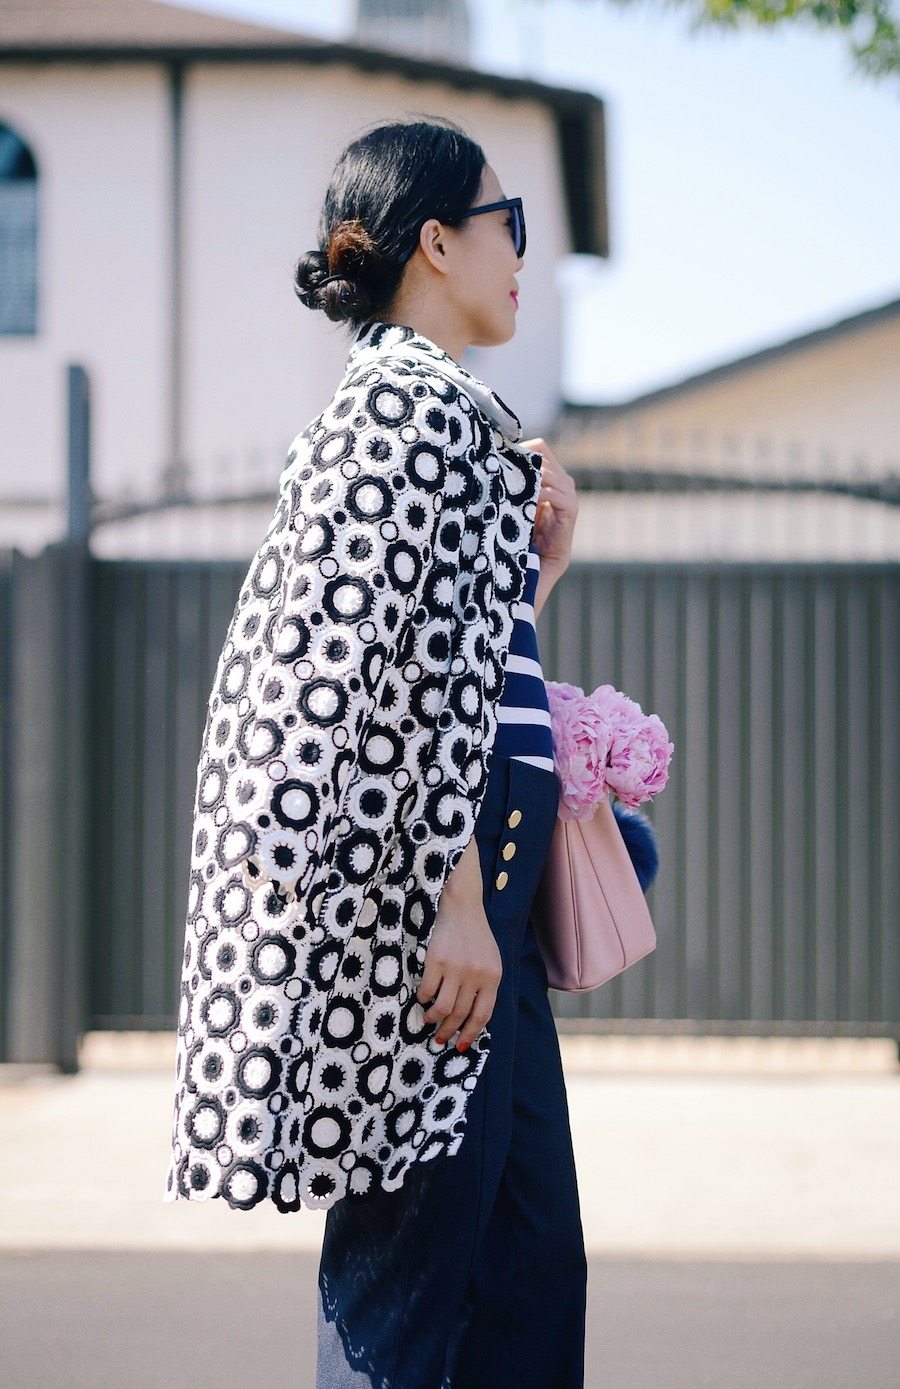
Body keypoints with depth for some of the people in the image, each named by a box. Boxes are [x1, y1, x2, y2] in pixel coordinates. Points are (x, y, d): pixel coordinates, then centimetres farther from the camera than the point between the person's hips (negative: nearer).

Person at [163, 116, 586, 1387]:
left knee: (533, 1258, 10)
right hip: (432, 882, -10)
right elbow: (409, 671, -18)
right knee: (410, 1267, -6)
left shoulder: (415, 401, 21)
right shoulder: (418, 395, -9)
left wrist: (538, 558, 12)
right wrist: (458, 899, -21)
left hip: (475, 881, 10)